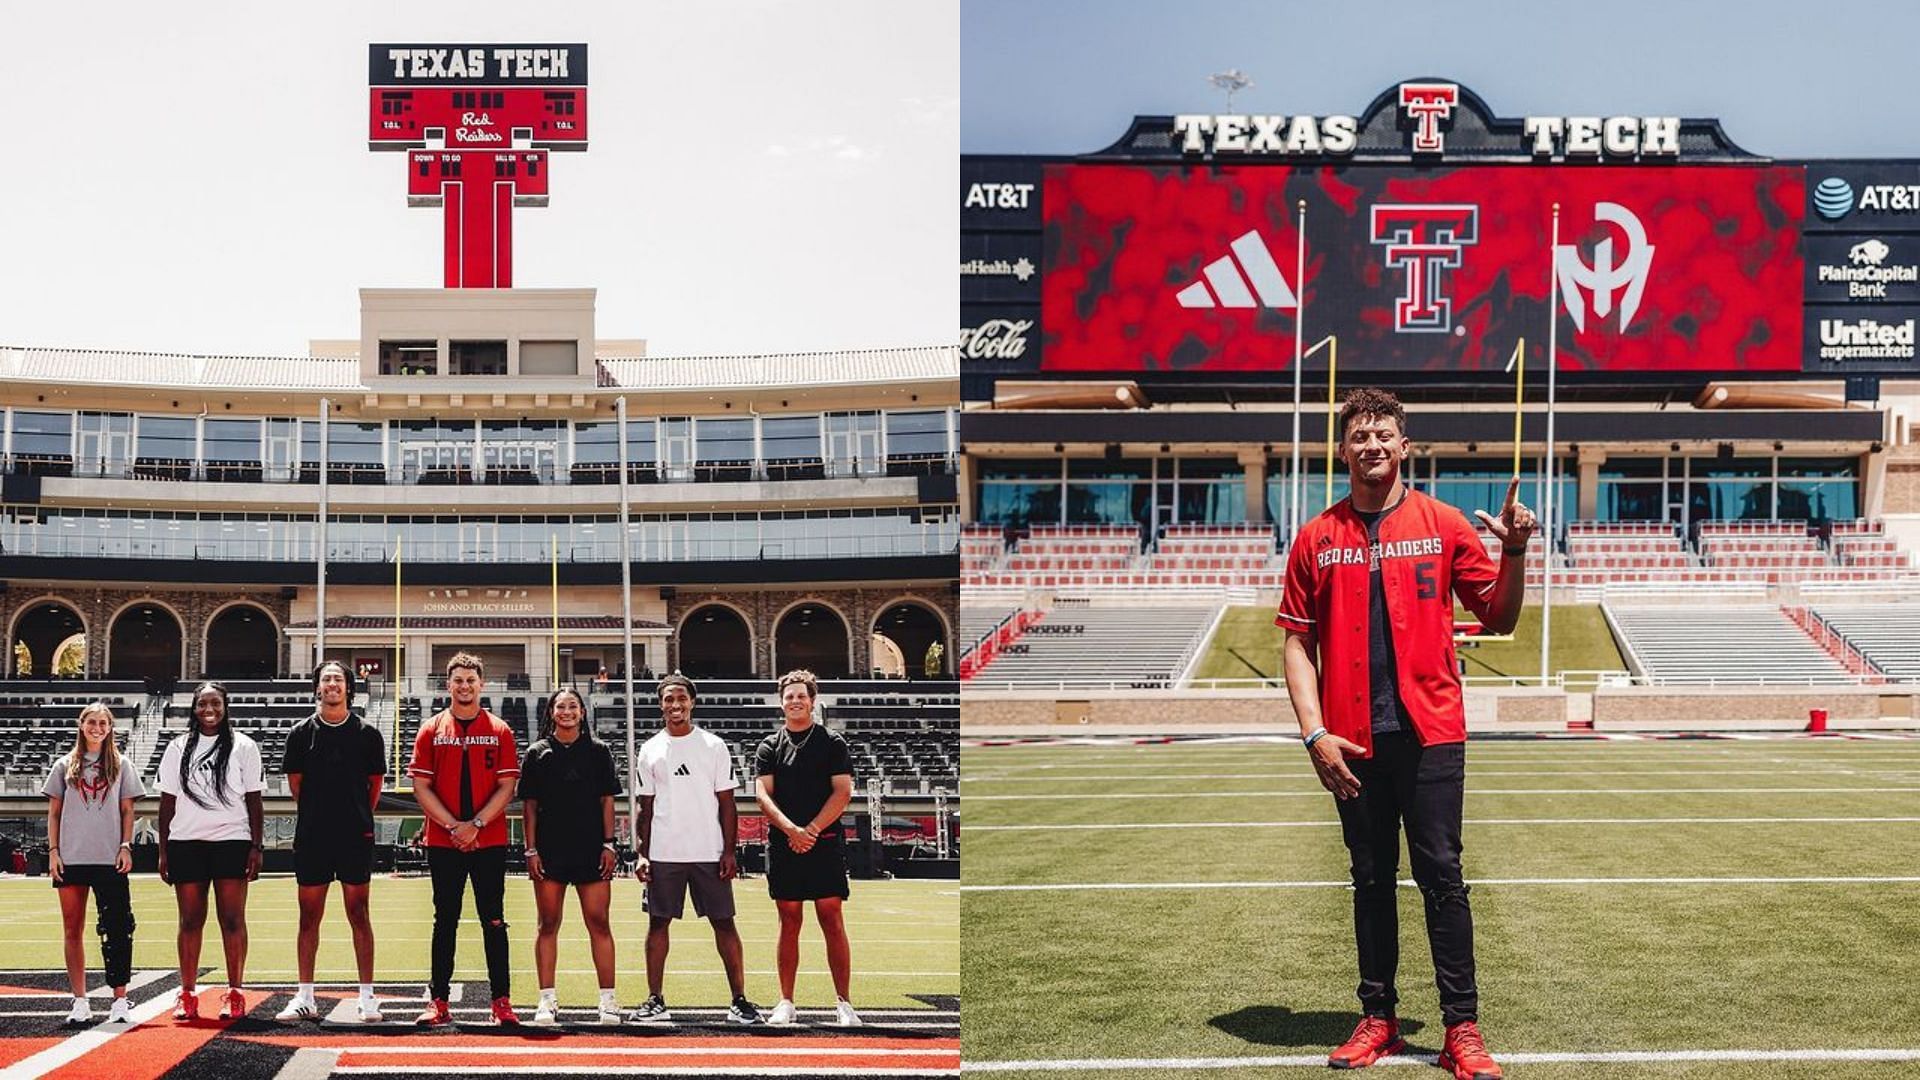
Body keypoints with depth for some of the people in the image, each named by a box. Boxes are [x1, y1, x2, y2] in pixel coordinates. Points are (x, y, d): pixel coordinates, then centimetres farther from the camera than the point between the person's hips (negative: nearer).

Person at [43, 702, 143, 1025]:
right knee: (73, 930, 4)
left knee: (116, 929, -8)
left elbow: (127, 812, 9)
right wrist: (53, 851, 1)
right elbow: (54, 813, 10)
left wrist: (126, 846, -3)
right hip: (71, 860, 1)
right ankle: (80, 1002, 9)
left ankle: (119, 1000, -5)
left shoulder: (120, 766, 9)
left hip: (110, 861, -1)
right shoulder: (65, 766, 10)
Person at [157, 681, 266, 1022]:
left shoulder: (244, 747, 6)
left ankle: (234, 994, 0)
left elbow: (254, 801, 5)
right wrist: (163, 851, 5)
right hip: (185, 842, 2)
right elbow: (167, 801, 11)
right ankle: (187, 994, 7)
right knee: (190, 920, 3)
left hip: (231, 841, -2)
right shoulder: (178, 749, 11)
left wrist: (256, 847, -2)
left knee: (232, 919, -3)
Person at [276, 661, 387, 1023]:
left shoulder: (367, 734, 2)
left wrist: (357, 819, 9)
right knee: (309, 915, 5)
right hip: (311, 839, 1)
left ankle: (367, 997, 4)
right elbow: (295, 783, 10)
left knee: (358, 913, 1)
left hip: (356, 838, -1)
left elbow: (375, 784, 9)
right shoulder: (301, 733, 5)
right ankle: (305, 997, 11)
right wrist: (318, 816, 11)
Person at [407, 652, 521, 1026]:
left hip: (490, 841, -1)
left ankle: (502, 1002, 2)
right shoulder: (431, 730, 6)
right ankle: (439, 1002, 9)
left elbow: (506, 787, 0)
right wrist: (453, 826, -10)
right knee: (445, 921, 5)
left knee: (494, 921, 0)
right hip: (442, 842, 1)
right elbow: (421, 787, 1)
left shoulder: (500, 731, 5)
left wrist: (476, 824, -12)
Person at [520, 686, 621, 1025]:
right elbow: (529, 806, 6)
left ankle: (608, 999, 2)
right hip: (549, 851, 1)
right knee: (548, 924, 3)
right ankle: (547, 1000, 8)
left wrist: (608, 844, -1)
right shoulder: (537, 754, 7)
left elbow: (607, 800, 7)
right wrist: (531, 850, -1)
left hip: (591, 850, 0)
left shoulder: (598, 751, 7)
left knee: (598, 923, -2)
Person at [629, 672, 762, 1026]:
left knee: (723, 922, -1)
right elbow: (646, 808, 10)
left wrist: (729, 851, -5)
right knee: (658, 921, 3)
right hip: (663, 854, 2)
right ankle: (655, 1001, 10)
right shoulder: (650, 750, 8)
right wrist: (642, 854, 2)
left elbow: (726, 803, 2)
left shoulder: (713, 746, 3)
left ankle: (739, 1000, 3)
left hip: (709, 853, -2)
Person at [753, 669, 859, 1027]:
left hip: (825, 844, -2)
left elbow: (843, 792, -2)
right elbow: (763, 795, 0)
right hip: (782, 846, 2)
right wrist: (791, 830, -15)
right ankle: (786, 1003, 10)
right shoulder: (769, 747, 11)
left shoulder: (833, 743, 6)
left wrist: (811, 830, -13)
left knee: (832, 920, -4)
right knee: (790, 922, 5)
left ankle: (843, 1004, 0)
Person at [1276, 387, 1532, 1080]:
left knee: (1441, 876, -3)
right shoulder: (1317, 539, 6)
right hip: (1353, 741, 1)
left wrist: (1514, 553, -11)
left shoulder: (1443, 525, 4)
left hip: (1430, 732, -1)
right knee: (1372, 879, 8)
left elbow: (1499, 618, 7)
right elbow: (1298, 643, 6)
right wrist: (1314, 733, -4)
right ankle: (1378, 1018, 17)